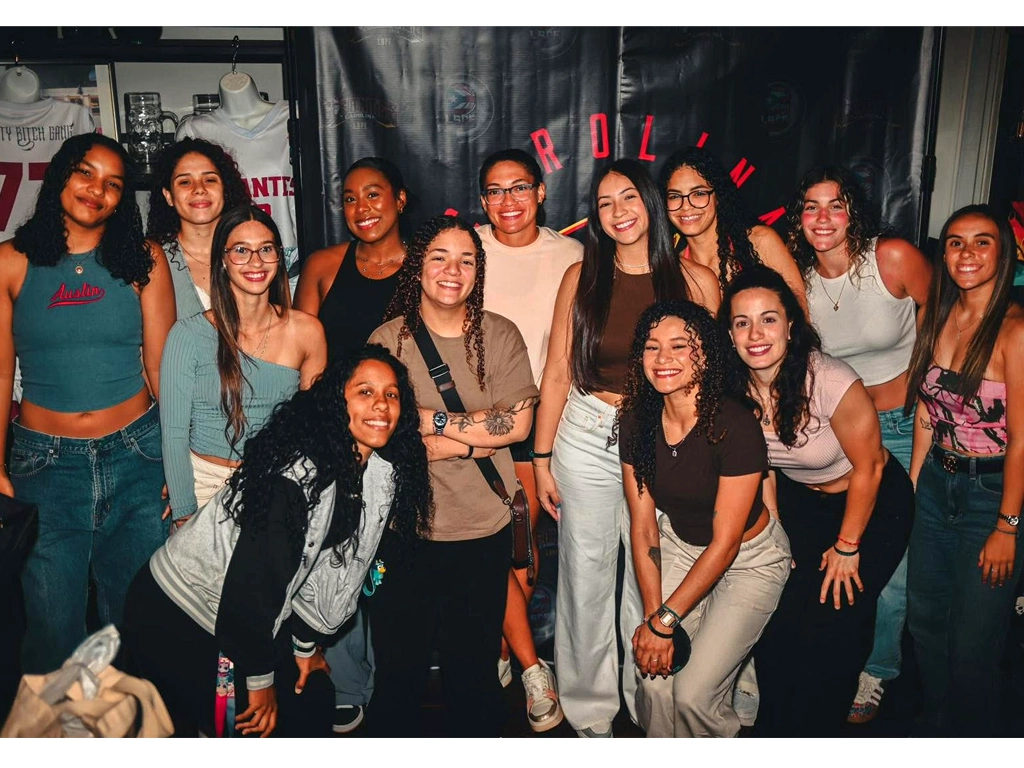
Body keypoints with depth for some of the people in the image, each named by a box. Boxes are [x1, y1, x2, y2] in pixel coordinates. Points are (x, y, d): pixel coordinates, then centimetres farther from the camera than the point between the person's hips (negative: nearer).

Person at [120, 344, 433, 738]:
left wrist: (305, 644, 10)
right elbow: (253, 577, -27)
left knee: (312, 700, 11)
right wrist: (260, 679, -15)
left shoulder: (380, 472, -6)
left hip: (247, 618, 8)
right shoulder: (298, 472, -31)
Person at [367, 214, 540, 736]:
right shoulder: (388, 339, -5)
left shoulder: (500, 335, 2)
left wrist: (433, 421, -11)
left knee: (476, 665, 16)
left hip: (485, 529, 2)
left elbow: (518, 423, -6)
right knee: (399, 666, 13)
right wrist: (479, 432, -12)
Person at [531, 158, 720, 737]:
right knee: (586, 576, 9)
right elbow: (557, 372, 2)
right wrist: (542, 457, 1)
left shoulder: (696, 280, -1)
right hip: (586, 438, 1)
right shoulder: (582, 277, 1)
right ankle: (590, 712, 29)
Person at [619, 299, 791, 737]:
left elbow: (725, 543, -22)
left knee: (694, 693, -11)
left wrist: (665, 620, -19)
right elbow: (643, 527, -6)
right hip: (680, 546, 4)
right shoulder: (637, 420, -12)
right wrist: (651, 614, -13)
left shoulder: (735, 426, -27)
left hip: (749, 558, -4)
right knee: (655, 680, -8)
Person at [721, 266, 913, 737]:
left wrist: (847, 548, -9)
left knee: (827, 630, -7)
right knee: (774, 625, -2)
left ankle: (812, 736, 21)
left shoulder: (830, 381, -32)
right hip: (801, 501, 4)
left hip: (872, 505, -4)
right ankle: (771, 732, 24)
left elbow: (868, 468, -18)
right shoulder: (737, 388, -16)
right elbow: (761, 468, -1)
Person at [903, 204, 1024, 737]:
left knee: (973, 642, 7)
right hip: (935, 486, 7)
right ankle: (934, 728, 41)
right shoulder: (939, 319, 4)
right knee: (924, 621, 19)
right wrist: (911, 485, 8)